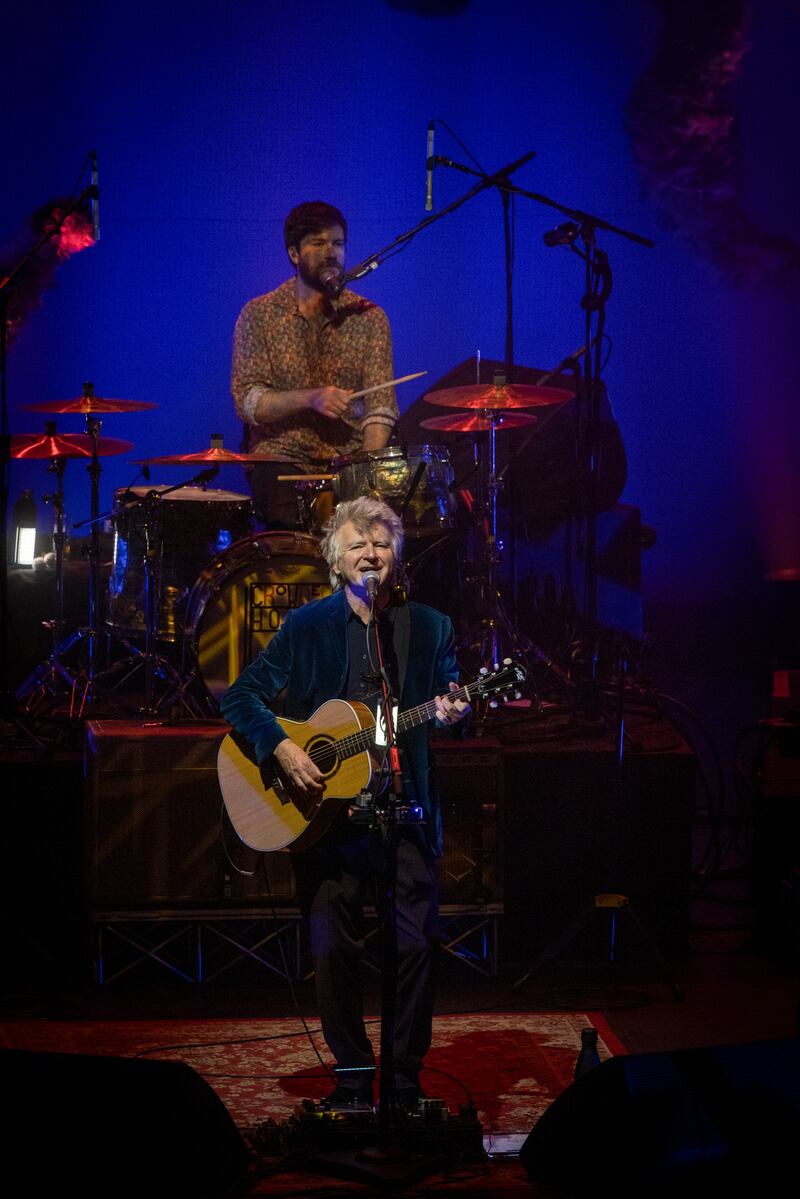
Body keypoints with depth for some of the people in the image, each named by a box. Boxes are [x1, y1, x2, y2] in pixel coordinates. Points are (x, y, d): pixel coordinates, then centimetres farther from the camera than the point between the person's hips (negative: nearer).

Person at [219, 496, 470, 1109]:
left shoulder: (431, 628, 8)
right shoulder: (305, 626, 5)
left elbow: (450, 707, 9)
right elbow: (241, 695, 3)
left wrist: (452, 716, -14)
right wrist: (280, 747, -12)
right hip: (323, 811, 0)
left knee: (416, 945, -4)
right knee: (333, 949, 1)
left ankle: (406, 1077, 11)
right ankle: (352, 1075, 16)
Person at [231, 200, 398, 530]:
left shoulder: (369, 318, 5)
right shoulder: (259, 315, 1)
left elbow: (380, 408, -3)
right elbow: (247, 403, -6)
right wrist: (309, 398, -22)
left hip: (350, 456, 2)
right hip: (282, 456, -2)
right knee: (294, 527, -29)